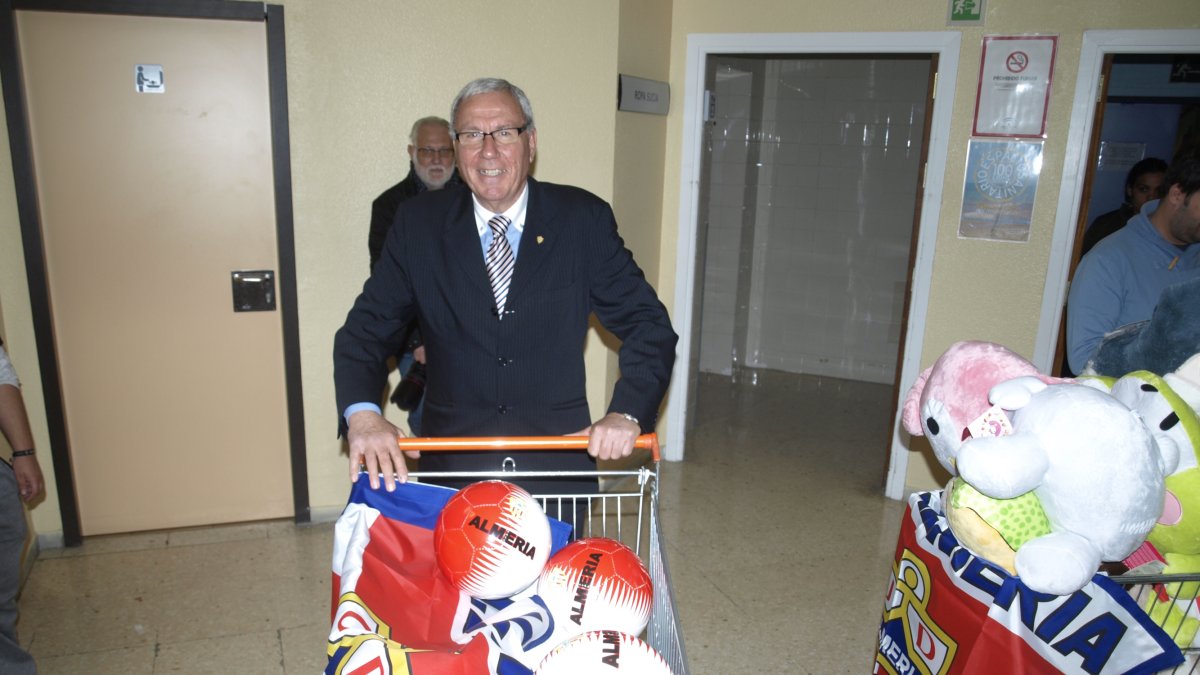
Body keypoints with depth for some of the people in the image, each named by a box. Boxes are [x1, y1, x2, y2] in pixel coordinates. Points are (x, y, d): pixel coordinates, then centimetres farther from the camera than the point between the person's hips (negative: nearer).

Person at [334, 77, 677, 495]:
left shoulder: (584, 220, -5)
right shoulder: (418, 225, -2)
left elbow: (648, 324, -5)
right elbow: (366, 329, -3)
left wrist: (628, 413, -22)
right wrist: (361, 412, -22)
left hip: (557, 468, 0)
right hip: (452, 469, 1)